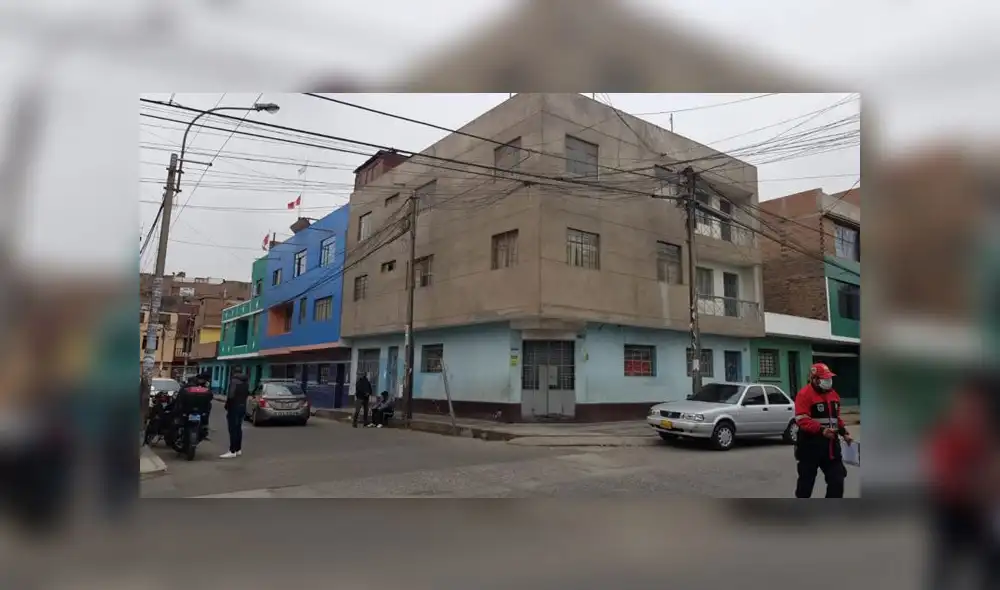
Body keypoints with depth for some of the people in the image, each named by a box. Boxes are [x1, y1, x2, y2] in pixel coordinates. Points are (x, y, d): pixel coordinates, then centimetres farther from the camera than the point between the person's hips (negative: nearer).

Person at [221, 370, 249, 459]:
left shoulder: (234, 380, -13)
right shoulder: (245, 382, 13)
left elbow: (231, 395, -21)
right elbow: (247, 394, 19)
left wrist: (227, 407, -13)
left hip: (234, 407, -8)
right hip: (242, 407, 8)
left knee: (233, 429, -8)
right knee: (238, 428, 14)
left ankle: (232, 451, -10)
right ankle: (238, 449, 17)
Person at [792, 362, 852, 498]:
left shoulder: (833, 394, 11)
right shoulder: (804, 394, -15)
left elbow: (836, 417, 23)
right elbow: (802, 420, -23)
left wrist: (844, 432, 10)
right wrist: (821, 430, -33)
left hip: (830, 444, 7)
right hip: (810, 445, -7)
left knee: (837, 479, 6)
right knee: (806, 480, 6)